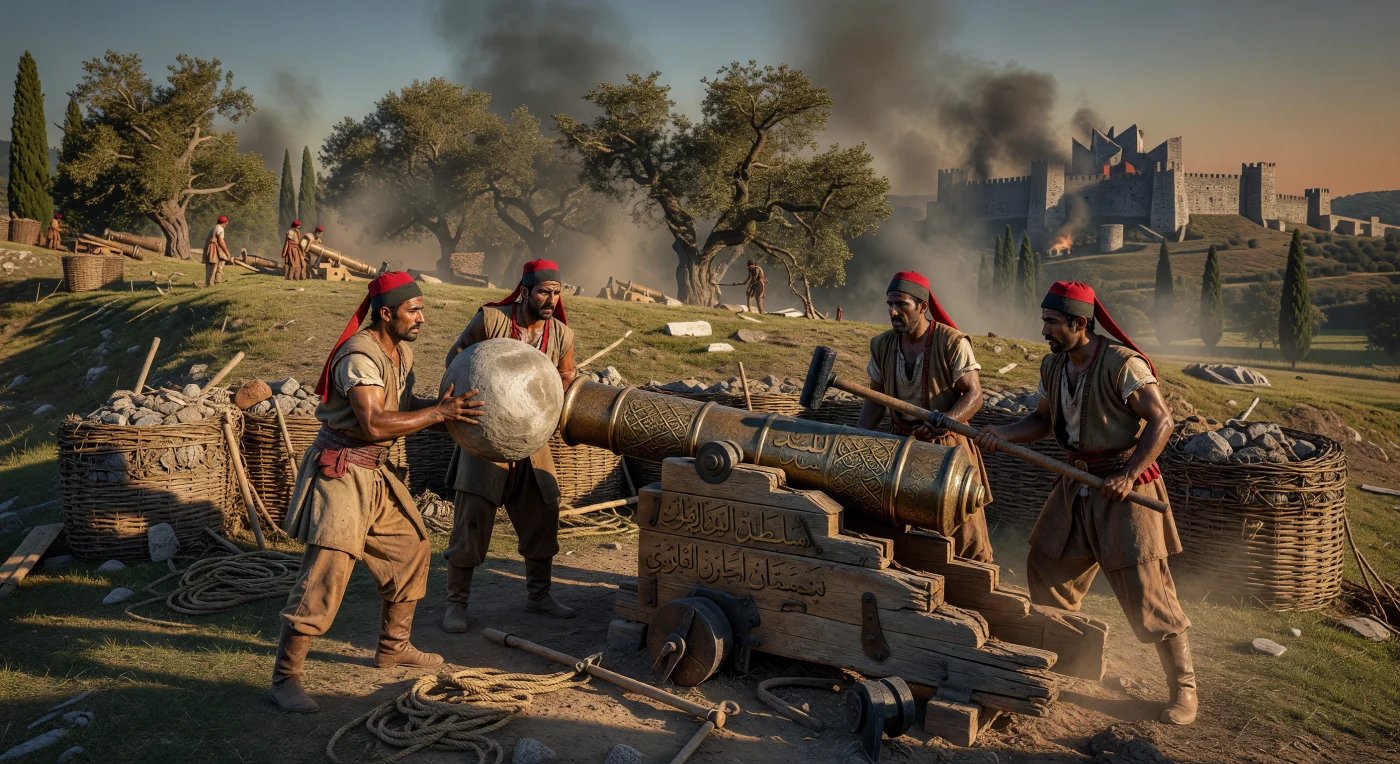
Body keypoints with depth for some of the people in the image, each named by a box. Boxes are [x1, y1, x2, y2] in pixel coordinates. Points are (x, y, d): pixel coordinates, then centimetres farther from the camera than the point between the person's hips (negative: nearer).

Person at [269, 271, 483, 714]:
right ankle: (285, 678, -1)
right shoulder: (360, 355, -21)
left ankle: (392, 648, 32)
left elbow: (403, 407, 13)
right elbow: (373, 424, -30)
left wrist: (445, 406, -2)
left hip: (375, 473, 10)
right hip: (340, 471, -10)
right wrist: (438, 414, -27)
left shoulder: (402, 353, 10)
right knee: (325, 573, -12)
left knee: (411, 549, 16)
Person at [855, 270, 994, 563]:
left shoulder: (953, 343, -14)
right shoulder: (882, 345, 1)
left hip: (947, 445, -4)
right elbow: (876, 400, 9)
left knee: (964, 527, 1)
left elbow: (973, 395, -16)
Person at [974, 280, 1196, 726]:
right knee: (1045, 572, 12)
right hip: (1078, 485, 8)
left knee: (1146, 593, -7)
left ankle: (1183, 689, 8)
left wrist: (1128, 476, -24)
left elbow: (1161, 421, -18)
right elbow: (1043, 421, 14)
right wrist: (1002, 434, -3)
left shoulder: (1122, 363, -19)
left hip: (1125, 488, -7)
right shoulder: (1053, 366, 4)